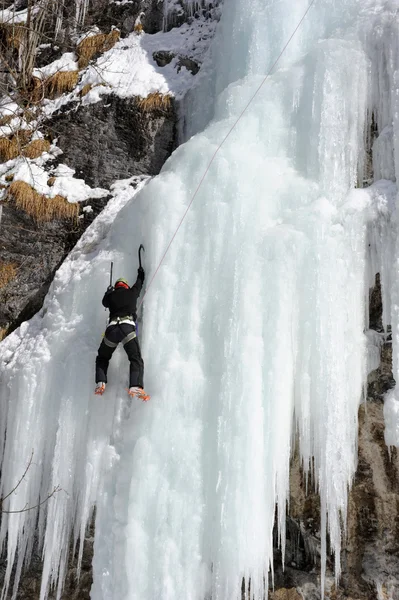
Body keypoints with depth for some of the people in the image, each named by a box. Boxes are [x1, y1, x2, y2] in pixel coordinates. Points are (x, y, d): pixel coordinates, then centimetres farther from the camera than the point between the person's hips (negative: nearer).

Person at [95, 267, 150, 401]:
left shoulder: (111, 296, 23)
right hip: (127, 327, -2)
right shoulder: (132, 292, 21)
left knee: (102, 358, 22)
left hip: (112, 328, 2)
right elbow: (139, 284, 43)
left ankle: (100, 383, 2)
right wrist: (141, 274, 63)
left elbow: (105, 302, 47)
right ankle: (135, 386, -27)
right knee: (136, 359, -4)